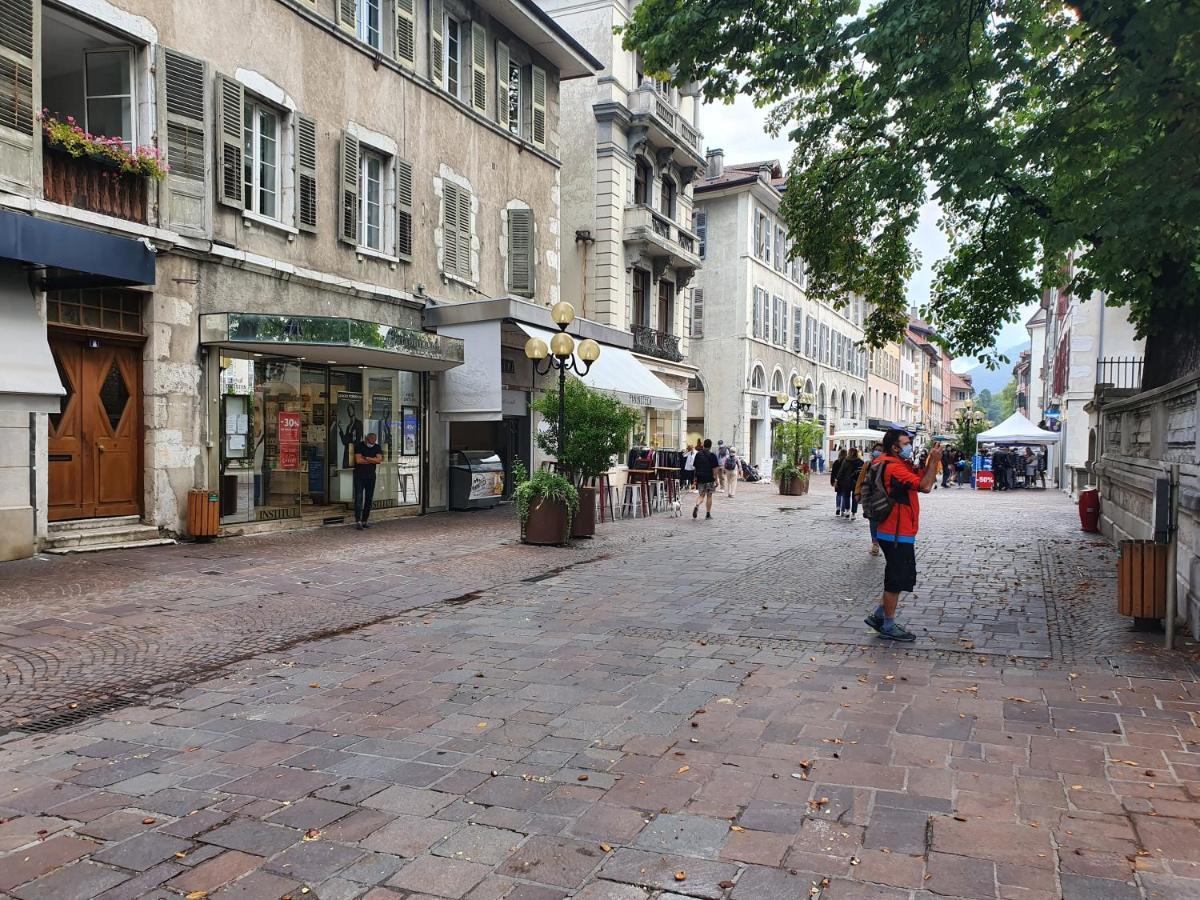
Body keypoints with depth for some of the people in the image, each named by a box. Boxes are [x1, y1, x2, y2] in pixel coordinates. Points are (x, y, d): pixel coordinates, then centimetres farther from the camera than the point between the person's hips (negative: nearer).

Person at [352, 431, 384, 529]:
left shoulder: (377, 447, 6)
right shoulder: (359, 445, -6)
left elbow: (379, 459, -9)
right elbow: (358, 460, -17)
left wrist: (366, 458, -15)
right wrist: (372, 460, -8)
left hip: (371, 477, 4)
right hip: (359, 476, -4)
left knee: (369, 499, 4)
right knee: (359, 498, -12)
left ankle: (364, 521, 11)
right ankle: (358, 521, -17)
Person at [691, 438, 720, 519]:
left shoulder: (698, 455, 5)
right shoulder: (712, 455, -9)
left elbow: (695, 467, 10)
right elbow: (715, 469, -10)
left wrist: (696, 478, 18)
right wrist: (716, 479, -5)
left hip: (700, 478, 3)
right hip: (709, 479, -3)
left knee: (701, 495, 12)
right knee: (709, 496, 7)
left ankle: (696, 506, -17)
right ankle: (708, 514, 10)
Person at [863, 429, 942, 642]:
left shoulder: (899, 465, 15)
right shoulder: (894, 467, -19)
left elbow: (920, 479, 13)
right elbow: (925, 486, -23)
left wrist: (932, 461, 2)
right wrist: (934, 461, -17)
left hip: (898, 532, 11)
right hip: (897, 534, -11)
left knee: (901, 577, 19)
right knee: (896, 579, 0)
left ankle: (879, 616, 25)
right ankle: (888, 626, 10)